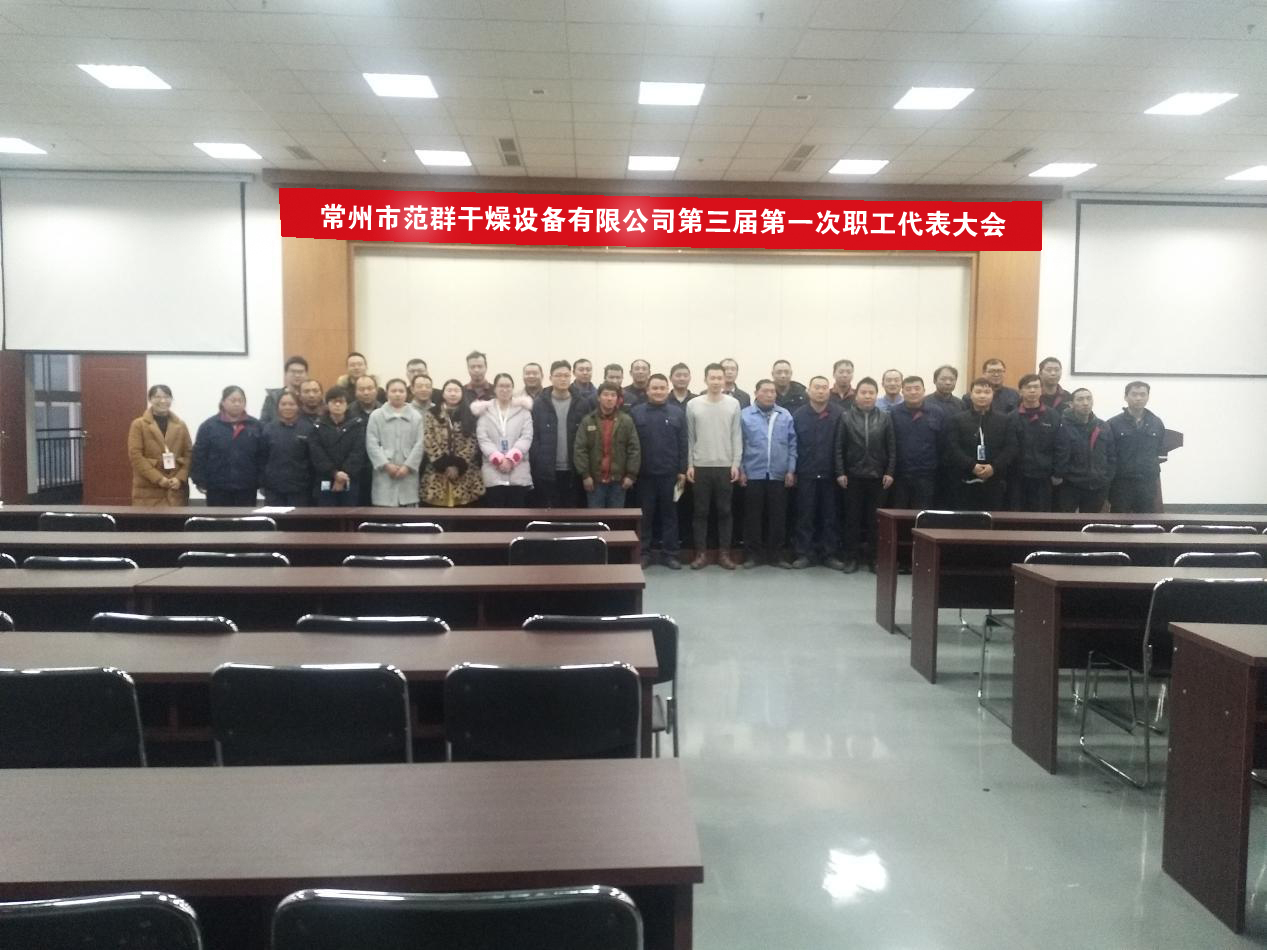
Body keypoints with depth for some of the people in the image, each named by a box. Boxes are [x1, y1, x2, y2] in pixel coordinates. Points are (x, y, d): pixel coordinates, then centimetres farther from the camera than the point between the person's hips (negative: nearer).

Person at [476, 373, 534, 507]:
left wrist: (511, 458, -12)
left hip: (518, 473, 0)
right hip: (493, 474, 0)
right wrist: (498, 459, -13)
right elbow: (482, 438, 0)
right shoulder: (485, 411, 9)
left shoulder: (523, 410, 9)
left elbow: (526, 437, 0)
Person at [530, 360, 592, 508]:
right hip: (546, 471, -1)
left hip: (573, 470, 1)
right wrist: (536, 466, -9)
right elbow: (533, 437, -1)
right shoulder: (539, 404, 2)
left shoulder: (583, 404, 5)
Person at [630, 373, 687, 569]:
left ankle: (669, 553, 15)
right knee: (645, 514, 7)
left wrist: (682, 471, -1)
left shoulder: (678, 413, 4)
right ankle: (645, 552, 16)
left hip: (670, 473, 1)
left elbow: (683, 444, 3)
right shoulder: (636, 412, 1)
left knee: (669, 513, 8)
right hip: (645, 473, -1)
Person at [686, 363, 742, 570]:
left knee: (724, 511, 5)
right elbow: (690, 437, 4)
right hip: (701, 466, 0)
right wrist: (689, 464, 0)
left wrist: (736, 464, -4)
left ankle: (724, 553, 13)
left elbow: (737, 436, 1)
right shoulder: (693, 405, 1)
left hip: (725, 466, 0)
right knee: (701, 511, 5)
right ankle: (701, 553, 12)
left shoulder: (733, 404, 1)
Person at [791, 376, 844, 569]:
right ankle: (804, 553, 12)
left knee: (830, 516, 7)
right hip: (806, 474, 0)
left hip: (830, 473, 0)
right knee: (805, 516, 5)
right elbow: (793, 445, 3)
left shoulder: (840, 413, -4)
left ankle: (829, 554, 16)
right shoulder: (798, 415, 2)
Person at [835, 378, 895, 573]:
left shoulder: (885, 418, 5)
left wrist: (889, 472, -3)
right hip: (853, 476, -1)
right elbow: (839, 448, 0)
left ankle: (873, 557, 13)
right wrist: (840, 473, -7)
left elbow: (892, 448, 4)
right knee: (853, 518, 4)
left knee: (874, 519, 5)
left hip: (877, 476, 1)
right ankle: (852, 557, 10)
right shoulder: (846, 417, 2)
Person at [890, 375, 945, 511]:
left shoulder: (937, 414, 2)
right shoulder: (894, 414, 1)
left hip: (926, 476, 0)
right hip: (899, 476, 0)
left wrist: (939, 469, -1)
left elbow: (942, 444, 3)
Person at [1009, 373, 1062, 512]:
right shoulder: (1012, 417, 2)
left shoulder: (1053, 416, 5)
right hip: (1017, 478, -1)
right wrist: (1005, 474, -6)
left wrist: (1057, 473, -2)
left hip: (1043, 478, 1)